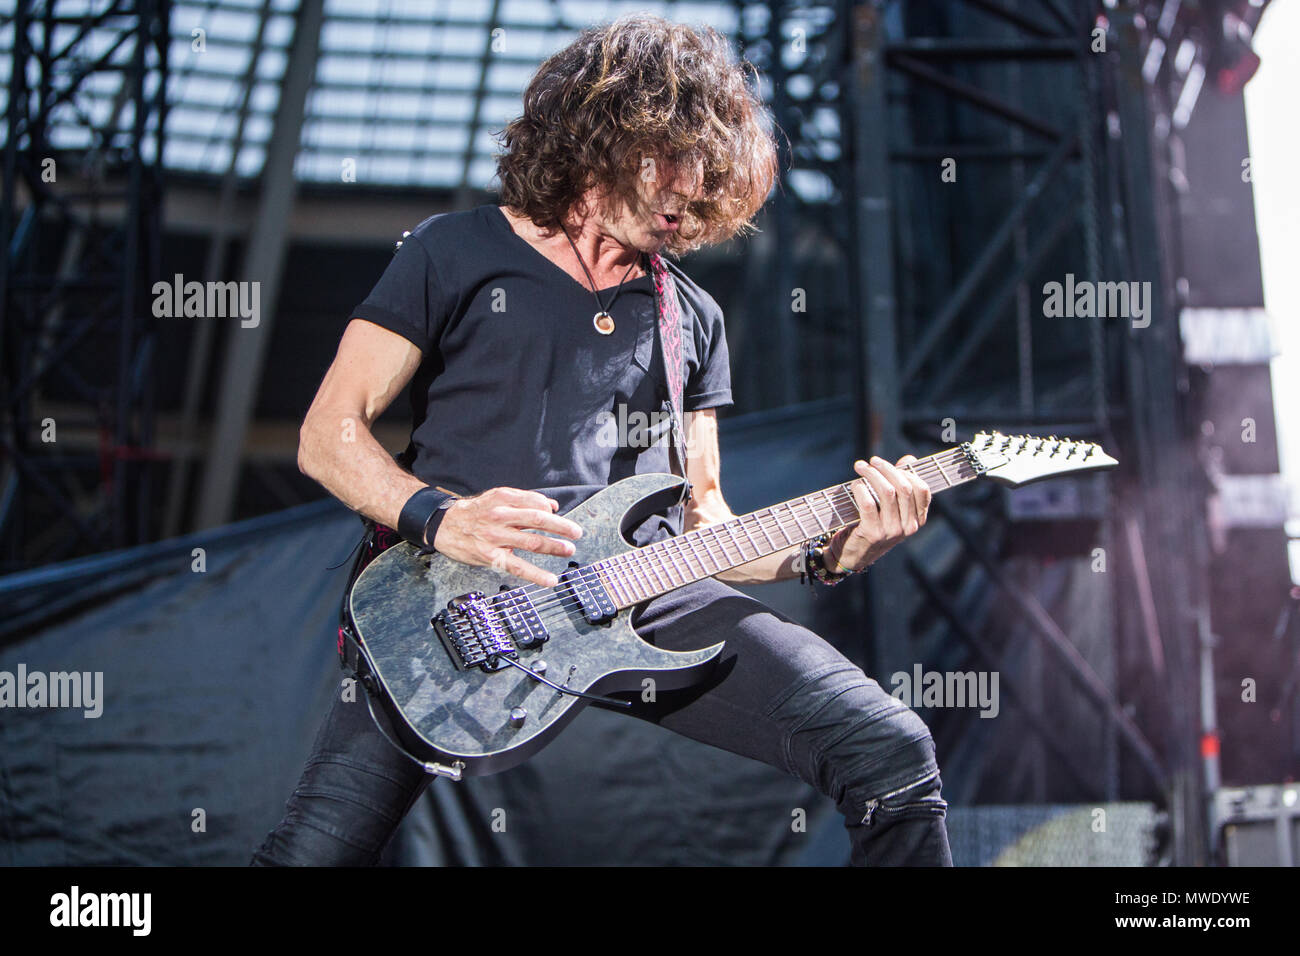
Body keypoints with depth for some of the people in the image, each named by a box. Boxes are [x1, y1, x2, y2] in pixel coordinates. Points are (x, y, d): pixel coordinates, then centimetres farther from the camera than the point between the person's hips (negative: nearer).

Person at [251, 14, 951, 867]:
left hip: (646, 595, 3)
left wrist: (824, 551, 3)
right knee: (316, 847, -22)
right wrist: (438, 517, -13)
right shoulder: (456, 253, 10)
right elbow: (328, 434, 6)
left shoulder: (692, 316, 22)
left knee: (895, 755, -15)